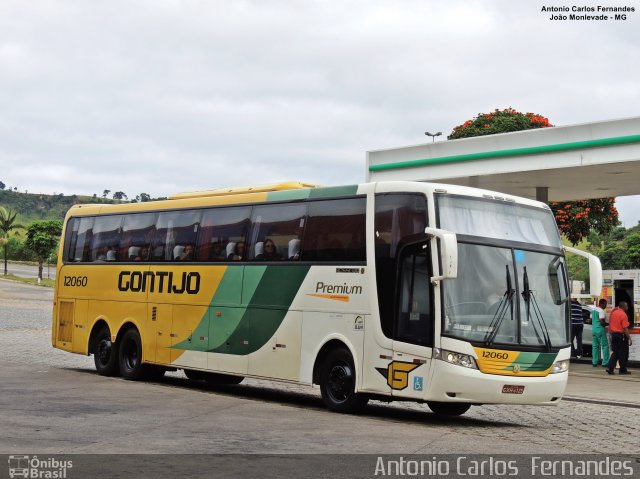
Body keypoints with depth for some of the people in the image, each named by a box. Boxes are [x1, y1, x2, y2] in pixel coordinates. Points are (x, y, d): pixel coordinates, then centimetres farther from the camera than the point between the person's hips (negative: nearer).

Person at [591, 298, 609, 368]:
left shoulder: (593, 310, 13)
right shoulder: (601, 311, -15)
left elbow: (591, 320, 20)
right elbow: (602, 322, -19)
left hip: (593, 330, 8)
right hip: (600, 330, -8)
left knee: (595, 346, 11)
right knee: (605, 346, -3)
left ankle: (594, 362, 10)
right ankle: (605, 363, -6)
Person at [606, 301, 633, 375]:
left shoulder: (613, 312, 6)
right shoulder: (623, 315, -16)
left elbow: (610, 324, 15)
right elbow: (625, 328, -18)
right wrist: (629, 338, -14)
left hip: (613, 334, 7)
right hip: (621, 335, -7)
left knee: (615, 352, 12)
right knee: (623, 353, 4)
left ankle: (610, 368, 4)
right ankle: (623, 370, 9)